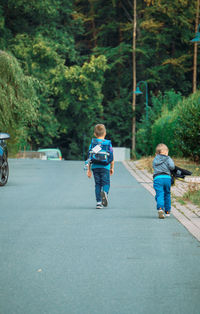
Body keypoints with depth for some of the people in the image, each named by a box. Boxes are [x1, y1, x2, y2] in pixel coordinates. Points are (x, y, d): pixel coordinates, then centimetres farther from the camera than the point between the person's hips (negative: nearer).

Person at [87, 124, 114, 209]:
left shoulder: (92, 143, 7)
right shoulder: (108, 143, 3)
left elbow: (89, 157, 6)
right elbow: (111, 157, 4)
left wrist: (89, 169, 11)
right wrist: (112, 168, 16)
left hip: (95, 167, 2)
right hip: (105, 167, -2)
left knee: (97, 184, 8)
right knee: (106, 183, 1)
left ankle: (98, 202, 2)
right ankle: (104, 192, -33)